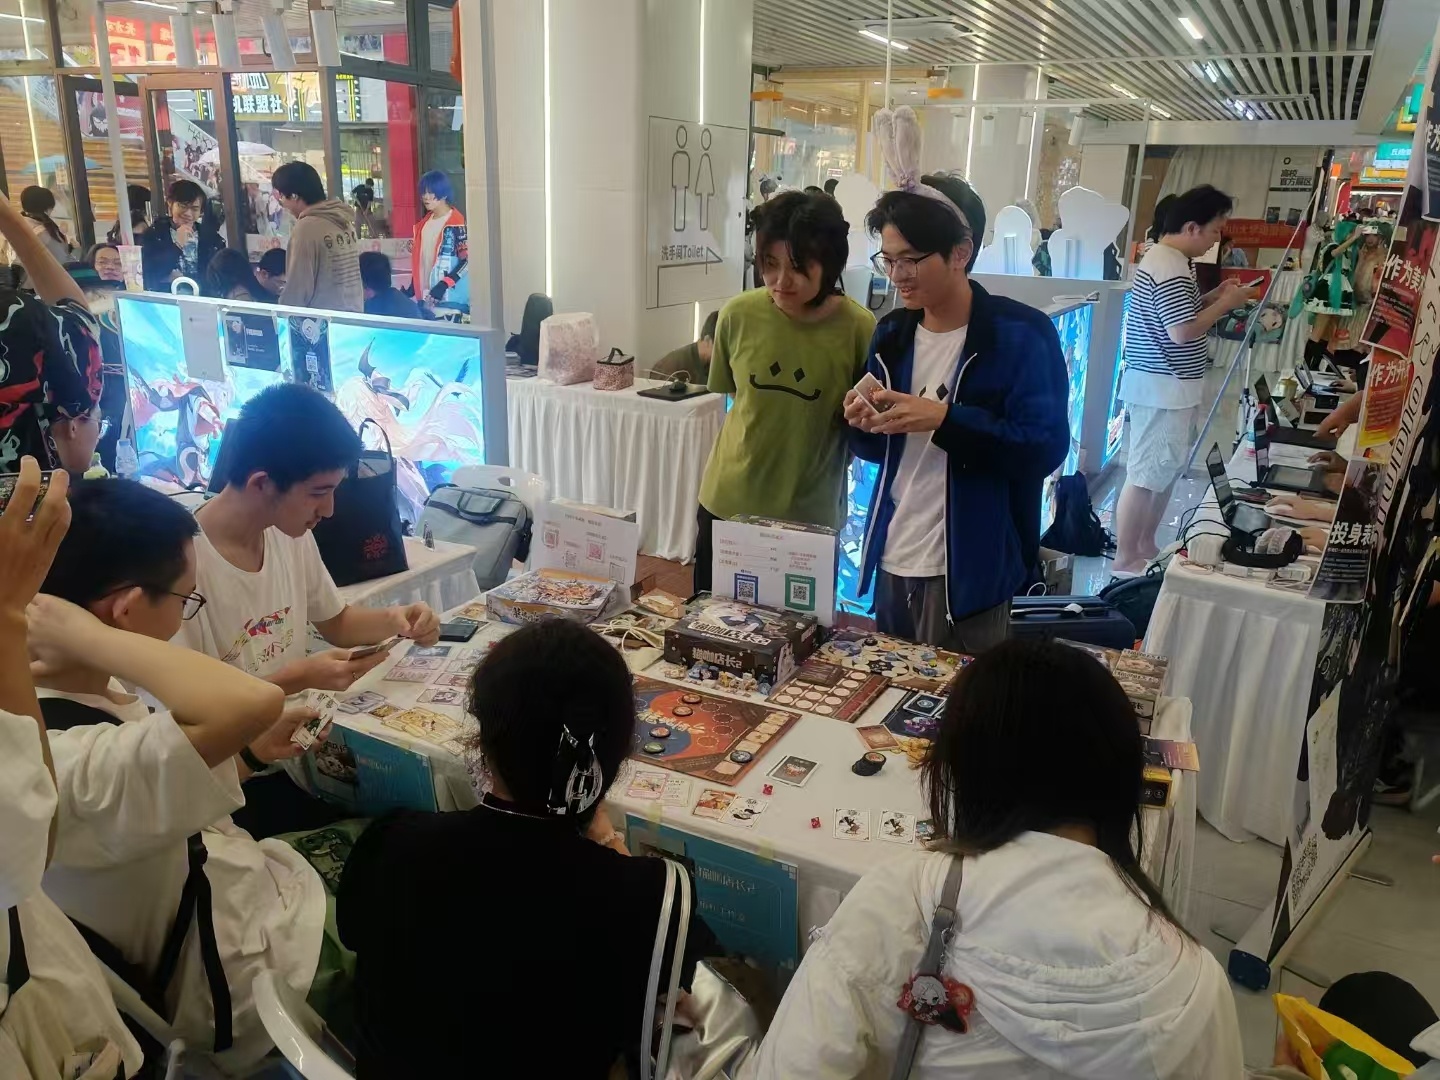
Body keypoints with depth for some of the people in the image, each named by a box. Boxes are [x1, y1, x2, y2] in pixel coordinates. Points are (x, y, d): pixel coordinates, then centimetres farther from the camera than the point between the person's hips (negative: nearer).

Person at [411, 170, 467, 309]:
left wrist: (444, 285, -22)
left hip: (449, 294, -7)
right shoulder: (424, 222, 13)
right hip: (426, 292, 7)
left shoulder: (456, 222, -9)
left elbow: (467, 259, -14)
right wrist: (413, 286, 13)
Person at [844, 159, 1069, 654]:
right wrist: (865, 427, -8)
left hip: (969, 573, -5)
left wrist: (944, 419, -24)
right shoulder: (891, 333, 8)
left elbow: (1045, 447, -16)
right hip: (892, 562, 6)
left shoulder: (1021, 334, -9)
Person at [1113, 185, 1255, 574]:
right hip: (1161, 388, -11)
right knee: (1145, 476, -4)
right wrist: (1225, 304, -13)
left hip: (1168, 386, 11)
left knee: (1166, 470, 17)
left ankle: (1146, 545, 27)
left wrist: (1211, 297, 10)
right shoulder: (1171, 268, -20)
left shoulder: (1166, 258, 14)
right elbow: (1183, 331, -25)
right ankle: (1125, 558, 4)